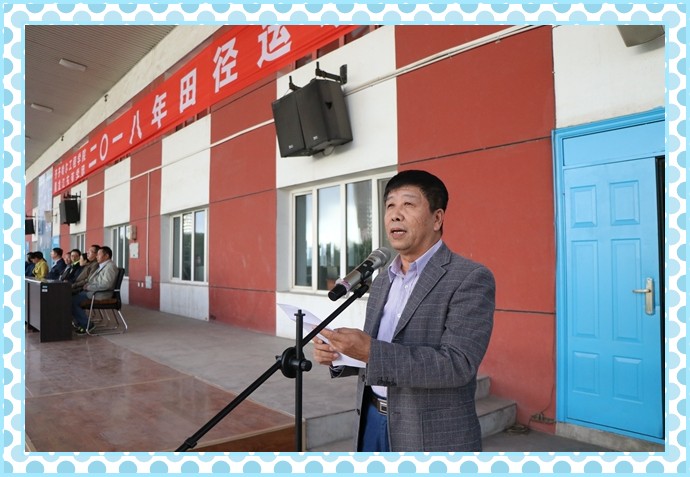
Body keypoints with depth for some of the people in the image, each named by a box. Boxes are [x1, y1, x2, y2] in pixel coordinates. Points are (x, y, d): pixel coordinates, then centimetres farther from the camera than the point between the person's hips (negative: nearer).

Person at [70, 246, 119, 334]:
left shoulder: (110, 266, -13)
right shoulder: (102, 266, 20)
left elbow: (106, 284, -24)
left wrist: (89, 287, -18)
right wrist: (87, 284, 3)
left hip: (100, 294, -10)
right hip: (92, 291, 10)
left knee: (72, 301, -16)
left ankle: (87, 324, -7)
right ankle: (79, 321, 8)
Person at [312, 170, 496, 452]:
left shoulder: (471, 278, -14)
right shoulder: (382, 280, 8)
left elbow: (458, 365, -24)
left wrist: (371, 352, -31)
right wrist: (339, 355, -8)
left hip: (434, 438, -6)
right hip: (373, 422, 6)